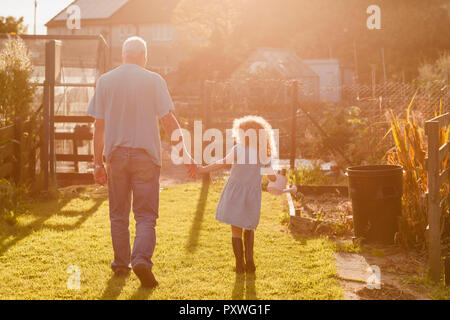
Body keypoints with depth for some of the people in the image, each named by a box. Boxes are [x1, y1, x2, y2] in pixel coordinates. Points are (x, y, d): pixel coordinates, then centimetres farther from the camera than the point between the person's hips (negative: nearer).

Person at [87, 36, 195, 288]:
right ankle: (142, 259, -18)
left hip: (116, 154, 2)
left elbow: (99, 126, 5)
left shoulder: (105, 81, 5)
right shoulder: (153, 81, -2)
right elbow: (169, 120, -6)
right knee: (146, 214, 2)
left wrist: (98, 162, 10)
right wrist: (185, 154, -1)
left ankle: (121, 265, 21)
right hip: (146, 154, -2)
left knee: (119, 215, 14)